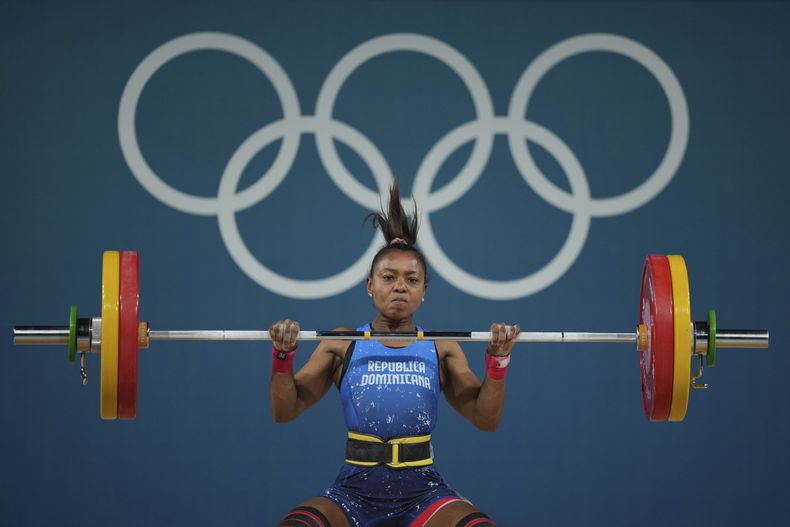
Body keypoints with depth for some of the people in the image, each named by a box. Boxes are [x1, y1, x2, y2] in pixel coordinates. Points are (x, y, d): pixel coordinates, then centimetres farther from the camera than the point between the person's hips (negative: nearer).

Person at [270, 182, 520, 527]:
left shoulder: (441, 348, 11)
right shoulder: (342, 345, 10)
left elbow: (486, 420, 7)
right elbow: (284, 411, 8)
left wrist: (498, 362, -6)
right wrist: (282, 357, -8)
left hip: (421, 489, 1)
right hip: (356, 489, 0)